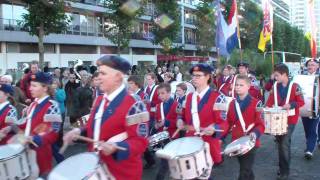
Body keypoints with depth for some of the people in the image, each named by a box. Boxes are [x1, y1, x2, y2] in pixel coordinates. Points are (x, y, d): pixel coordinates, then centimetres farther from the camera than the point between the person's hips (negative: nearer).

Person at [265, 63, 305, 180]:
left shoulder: (294, 86, -11)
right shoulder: (275, 86, 4)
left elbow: (301, 102, -10)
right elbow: (270, 100, 6)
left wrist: (291, 105, -25)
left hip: (290, 119, -5)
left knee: (284, 143, -9)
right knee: (281, 142, 14)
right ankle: (283, 167, 29)